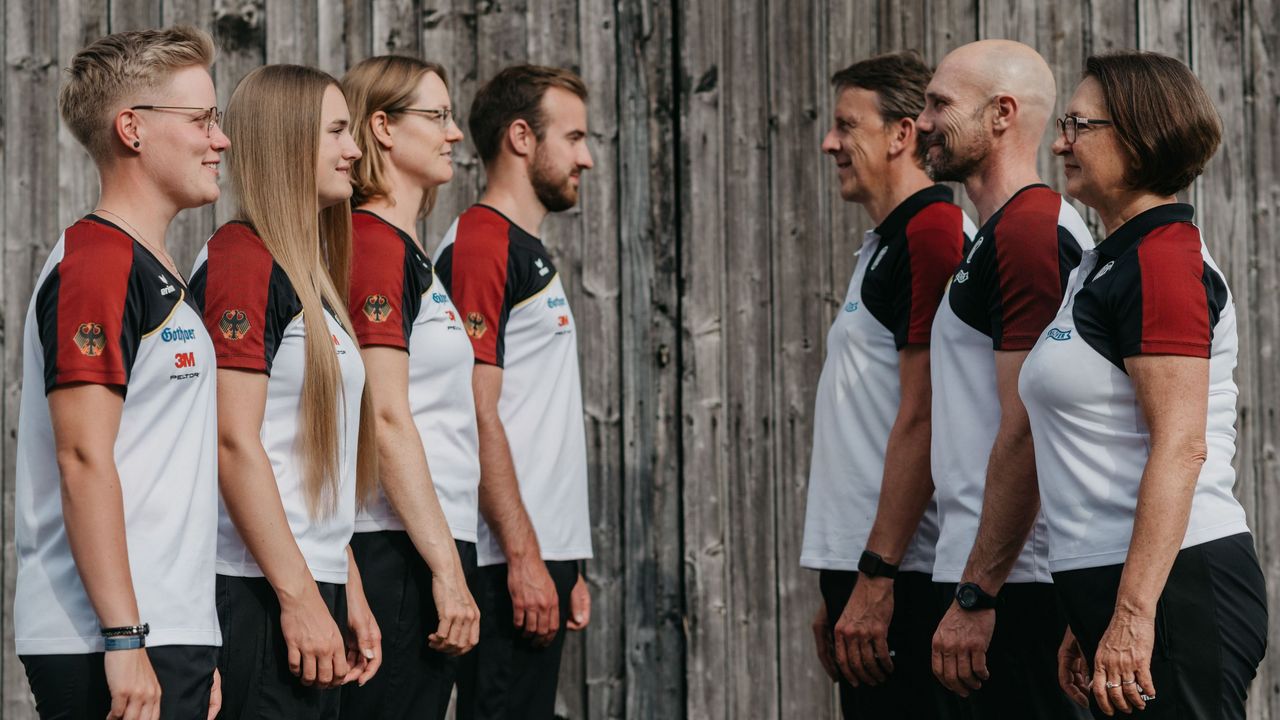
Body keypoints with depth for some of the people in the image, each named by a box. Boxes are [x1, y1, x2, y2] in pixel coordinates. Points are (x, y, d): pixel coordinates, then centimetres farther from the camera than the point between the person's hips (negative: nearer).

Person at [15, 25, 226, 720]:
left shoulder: (156, 273, 20)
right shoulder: (98, 265, -11)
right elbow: (83, 460, -17)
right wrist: (125, 641, -21)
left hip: (168, 636, 9)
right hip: (103, 645, -9)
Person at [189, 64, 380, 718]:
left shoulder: (307, 272, 18)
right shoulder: (241, 259, -10)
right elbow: (234, 443, -17)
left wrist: (349, 592, 17)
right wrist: (300, 598, -19)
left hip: (310, 584, 9)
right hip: (257, 592, -9)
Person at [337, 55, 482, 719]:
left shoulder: (408, 251, 19)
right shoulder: (376, 243, -11)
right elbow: (387, 418, -18)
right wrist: (448, 570, -19)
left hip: (415, 548, 10)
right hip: (395, 552, -10)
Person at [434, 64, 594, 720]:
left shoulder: (529, 253, 20)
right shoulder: (480, 245, -10)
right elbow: (477, 416, -17)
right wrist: (524, 556, -20)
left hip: (539, 553, 10)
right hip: (508, 561, -10)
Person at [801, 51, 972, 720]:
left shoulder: (931, 233, -12)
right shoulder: (884, 245, 20)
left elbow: (921, 423, -19)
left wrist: (876, 577, -21)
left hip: (902, 577, -10)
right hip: (866, 568, 10)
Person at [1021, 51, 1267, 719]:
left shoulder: (1161, 260, -12)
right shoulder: (1106, 267, 19)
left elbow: (1180, 447, -21)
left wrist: (1133, 613, -25)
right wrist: (1088, 621, 21)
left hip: (1173, 589, -10)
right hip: (1118, 589, 10)